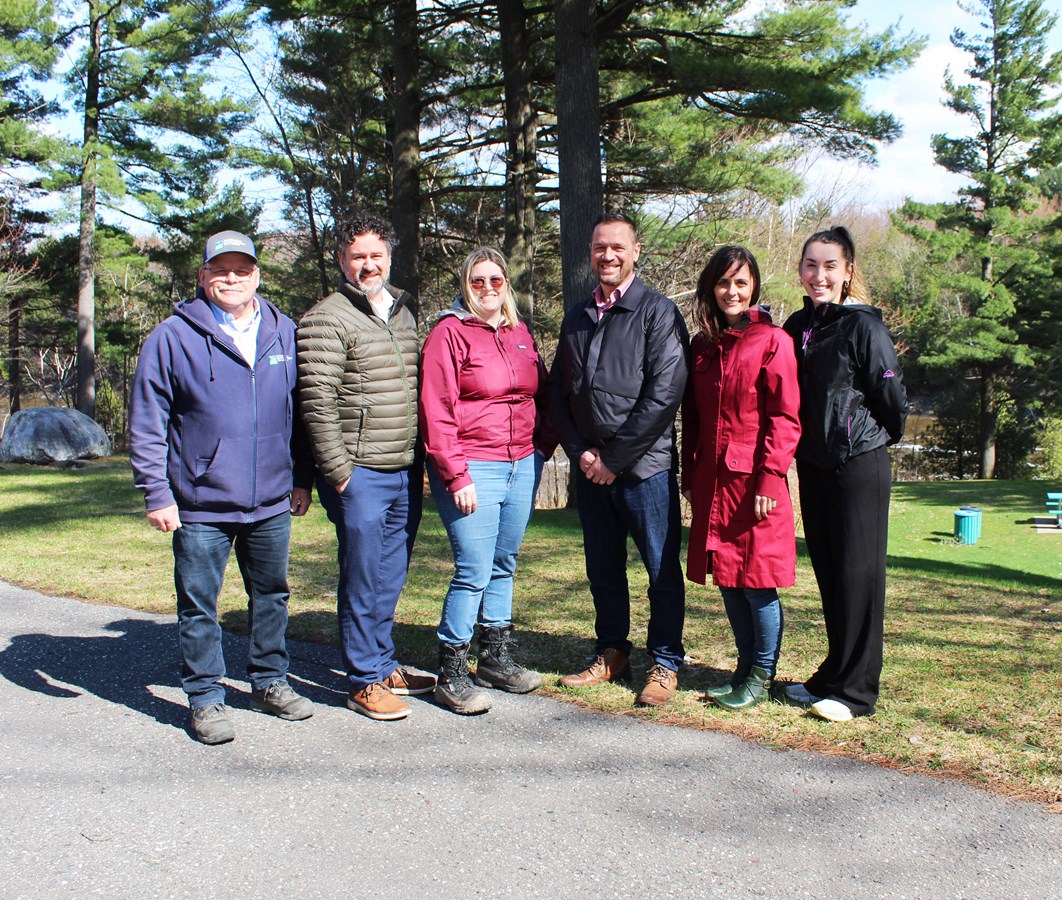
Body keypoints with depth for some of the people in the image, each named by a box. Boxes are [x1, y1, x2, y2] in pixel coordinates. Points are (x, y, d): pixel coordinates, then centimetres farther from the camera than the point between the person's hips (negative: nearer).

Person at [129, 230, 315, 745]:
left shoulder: (284, 334, 7)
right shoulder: (173, 337, -4)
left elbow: (300, 412, 14)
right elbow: (146, 424, -5)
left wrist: (302, 479, 12)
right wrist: (157, 494, -9)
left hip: (271, 502, 4)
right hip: (200, 505, -3)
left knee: (272, 595, 15)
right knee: (199, 606, 5)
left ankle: (269, 682, 32)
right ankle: (205, 698, 19)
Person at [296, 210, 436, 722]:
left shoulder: (404, 311, 15)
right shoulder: (327, 320, -9)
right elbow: (317, 403, -13)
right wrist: (337, 472, -14)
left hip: (406, 471, 7)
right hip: (360, 474, -7)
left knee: (391, 579, 15)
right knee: (363, 581, 1)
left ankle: (383, 665, 28)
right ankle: (365, 681, 12)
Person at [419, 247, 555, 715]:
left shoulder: (520, 333, 14)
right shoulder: (449, 333, -6)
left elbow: (540, 392, 22)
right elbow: (436, 411, -11)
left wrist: (543, 444, 8)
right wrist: (455, 476, -15)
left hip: (522, 465, 6)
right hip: (472, 469, -6)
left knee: (504, 565, 13)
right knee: (474, 570, -8)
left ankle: (497, 658, 27)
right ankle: (451, 674, 3)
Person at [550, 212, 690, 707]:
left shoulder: (658, 312, -4)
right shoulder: (577, 317, 14)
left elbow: (665, 393, -13)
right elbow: (558, 390, 14)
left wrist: (615, 457, -13)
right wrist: (580, 451, -2)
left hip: (644, 466, -5)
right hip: (589, 467, 5)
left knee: (662, 570, 3)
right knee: (603, 568, 14)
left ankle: (665, 664, 16)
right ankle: (612, 655, 28)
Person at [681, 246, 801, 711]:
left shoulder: (772, 341, -6)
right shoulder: (701, 345, 12)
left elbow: (785, 419, -10)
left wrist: (769, 480, -15)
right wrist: (689, 476, 10)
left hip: (755, 480, -6)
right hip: (712, 481, 6)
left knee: (757, 579, -1)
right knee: (727, 578, 11)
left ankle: (762, 677, 13)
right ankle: (746, 666, 25)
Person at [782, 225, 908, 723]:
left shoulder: (864, 326, -10)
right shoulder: (797, 326, 9)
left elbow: (892, 397, -7)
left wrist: (881, 439, 7)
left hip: (859, 463, -7)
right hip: (812, 463, 7)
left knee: (858, 572, -2)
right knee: (827, 570, 12)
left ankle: (855, 689, 5)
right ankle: (833, 676, 23)